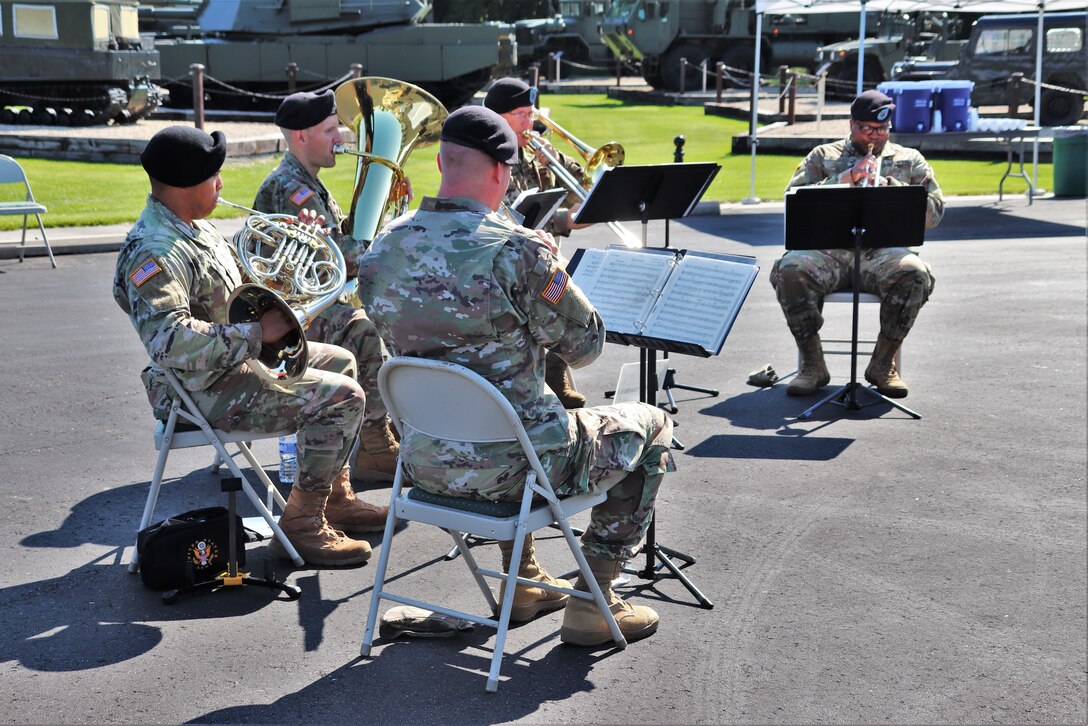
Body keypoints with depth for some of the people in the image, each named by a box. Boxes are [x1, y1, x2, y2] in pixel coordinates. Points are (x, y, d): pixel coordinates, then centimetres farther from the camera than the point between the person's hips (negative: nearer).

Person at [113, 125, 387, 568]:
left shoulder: (193, 226, 8)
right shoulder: (154, 253, -27)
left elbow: (236, 279, 24)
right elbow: (169, 340, -40)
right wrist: (256, 334, -32)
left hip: (233, 360, 11)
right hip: (205, 390, -11)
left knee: (340, 363, 21)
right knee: (341, 397, -18)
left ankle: (335, 497, 26)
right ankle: (301, 525, -7)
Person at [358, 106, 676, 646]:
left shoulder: (382, 250, -2)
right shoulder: (518, 251, -23)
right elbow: (585, 347, -12)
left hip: (424, 462, 7)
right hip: (509, 467, -7)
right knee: (650, 426, 18)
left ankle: (524, 582, 42)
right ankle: (591, 602, 18)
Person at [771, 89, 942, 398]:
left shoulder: (910, 161, 20)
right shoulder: (823, 156, 18)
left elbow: (934, 213, 9)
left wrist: (887, 187, -4)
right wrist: (846, 179, -6)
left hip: (885, 252, 0)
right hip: (827, 250, 0)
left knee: (915, 274, -34)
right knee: (789, 271, -32)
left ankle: (883, 363, -16)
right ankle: (812, 364, -17)